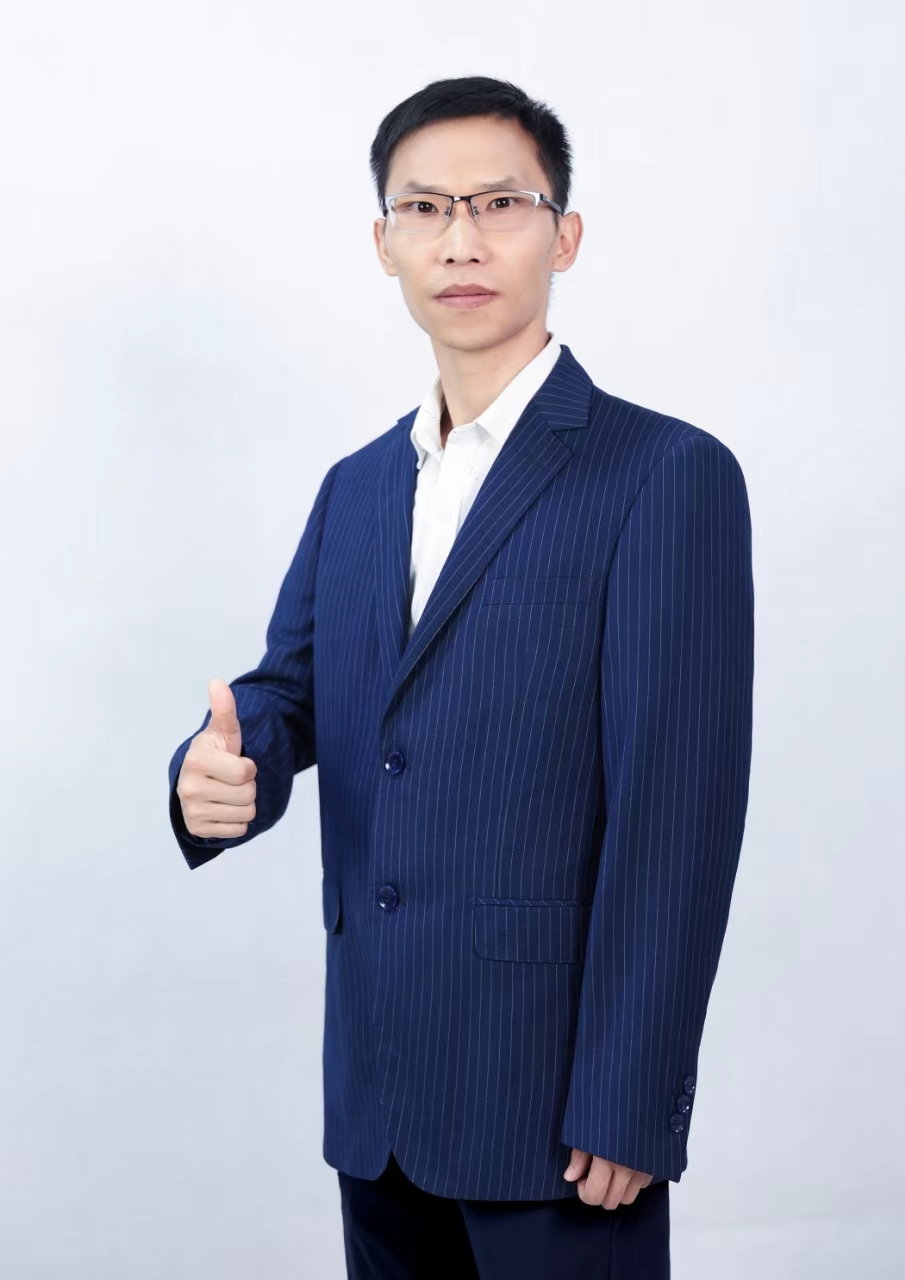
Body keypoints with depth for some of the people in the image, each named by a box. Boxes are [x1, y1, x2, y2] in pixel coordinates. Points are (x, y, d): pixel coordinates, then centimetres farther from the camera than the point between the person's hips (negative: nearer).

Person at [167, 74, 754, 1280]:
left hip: (555, 1091, -6)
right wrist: (220, 767, -15)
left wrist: (627, 1109, -16)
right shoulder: (356, 486, 12)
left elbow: (677, 817, -14)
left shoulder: (668, 476, -10)